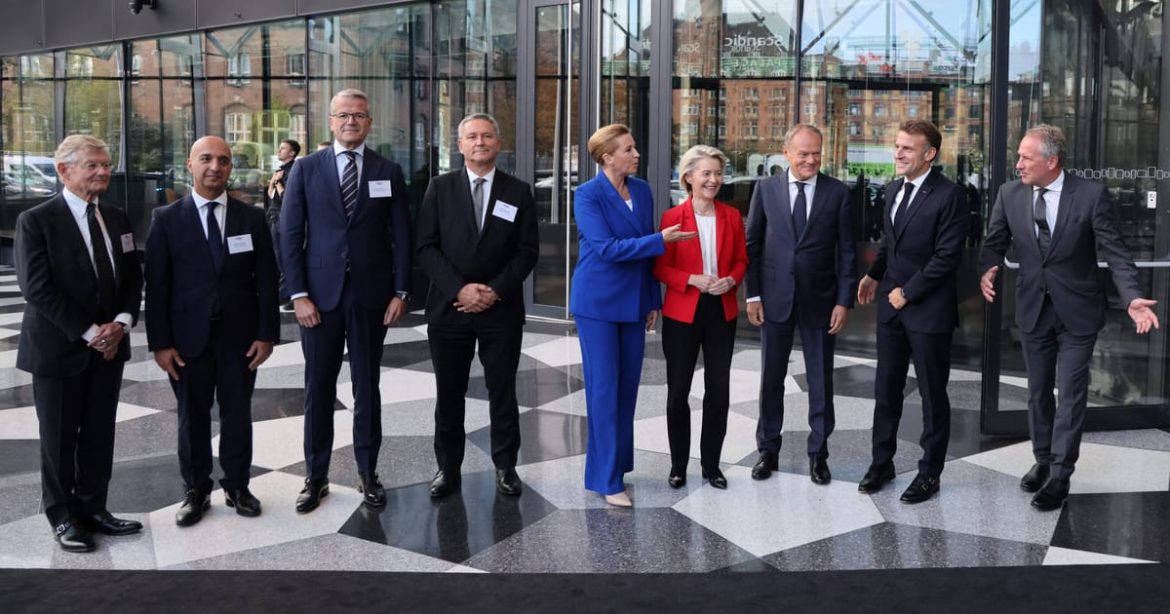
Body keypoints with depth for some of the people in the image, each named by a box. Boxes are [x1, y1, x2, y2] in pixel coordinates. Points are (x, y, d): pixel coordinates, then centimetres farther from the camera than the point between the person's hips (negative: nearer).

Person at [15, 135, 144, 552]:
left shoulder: (116, 219, 8)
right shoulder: (36, 221, -9)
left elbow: (132, 279, 8)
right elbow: (38, 288, -16)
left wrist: (120, 323, -9)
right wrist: (88, 332, -18)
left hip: (109, 345, 5)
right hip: (58, 348, -5)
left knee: (100, 435, 11)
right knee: (59, 437, 6)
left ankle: (93, 508, 23)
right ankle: (62, 516, 20)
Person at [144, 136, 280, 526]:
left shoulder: (252, 218, 4)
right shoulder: (166, 219, 0)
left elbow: (266, 280, 3)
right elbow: (156, 284, -2)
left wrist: (266, 334, -3)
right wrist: (160, 343, -8)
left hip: (240, 336, 1)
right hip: (188, 337, -1)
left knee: (237, 414, 10)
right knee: (192, 416, 8)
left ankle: (237, 486, 24)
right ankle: (196, 491, 22)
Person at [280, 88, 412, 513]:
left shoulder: (388, 172, 5)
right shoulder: (306, 168, 3)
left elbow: (401, 235, 4)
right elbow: (290, 234, 0)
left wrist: (400, 291, -3)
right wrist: (298, 294, -7)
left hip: (371, 295, 0)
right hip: (320, 294, 0)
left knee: (367, 386, 9)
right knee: (318, 387, 6)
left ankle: (367, 472, 21)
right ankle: (316, 477, 17)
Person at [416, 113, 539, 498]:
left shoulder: (518, 192, 5)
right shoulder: (440, 188, 4)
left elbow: (528, 250, 0)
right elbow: (425, 246, -2)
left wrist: (495, 291, -12)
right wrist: (459, 289, -13)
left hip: (501, 309, 0)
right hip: (449, 306, 0)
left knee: (503, 391, 7)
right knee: (449, 393, 7)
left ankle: (505, 466, 20)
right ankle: (448, 468, 19)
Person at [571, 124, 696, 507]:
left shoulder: (642, 191, 7)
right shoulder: (588, 195, -11)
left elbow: (645, 248, 12)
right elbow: (607, 248, -21)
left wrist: (653, 300, 11)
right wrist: (661, 240, -22)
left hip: (633, 302, 6)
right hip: (598, 302, -6)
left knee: (628, 387, 10)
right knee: (604, 389, -2)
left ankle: (616, 462, 24)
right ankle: (607, 479, 5)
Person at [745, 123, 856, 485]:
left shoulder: (837, 193, -1)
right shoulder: (766, 189, 0)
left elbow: (846, 251, 0)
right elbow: (752, 244, 3)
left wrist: (844, 301, -6)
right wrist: (752, 295, -2)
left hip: (819, 300, 0)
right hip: (775, 298, 1)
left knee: (821, 380, 8)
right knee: (771, 378, 10)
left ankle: (818, 454, 21)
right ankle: (768, 450, 23)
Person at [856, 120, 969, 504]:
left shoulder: (949, 196, -14)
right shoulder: (895, 190, 10)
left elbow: (947, 255, -18)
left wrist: (908, 292, -15)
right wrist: (874, 275, 8)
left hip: (928, 310, -6)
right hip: (891, 305, 7)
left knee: (932, 395, 7)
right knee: (886, 389, 13)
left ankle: (929, 472, 19)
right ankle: (882, 462, 26)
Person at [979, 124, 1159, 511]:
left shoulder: (1091, 194, -13)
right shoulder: (1010, 194, -4)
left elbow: (1115, 252, -13)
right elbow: (995, 242, 3)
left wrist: (1132, 298, -27)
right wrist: (988, 269, -20)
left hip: (1077, 311, -3)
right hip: (1033, 309, 3)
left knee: (1070, 394, 1)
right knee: (1038, 392, 15)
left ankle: (1059, 476, 10)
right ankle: (1042, 461, 31)